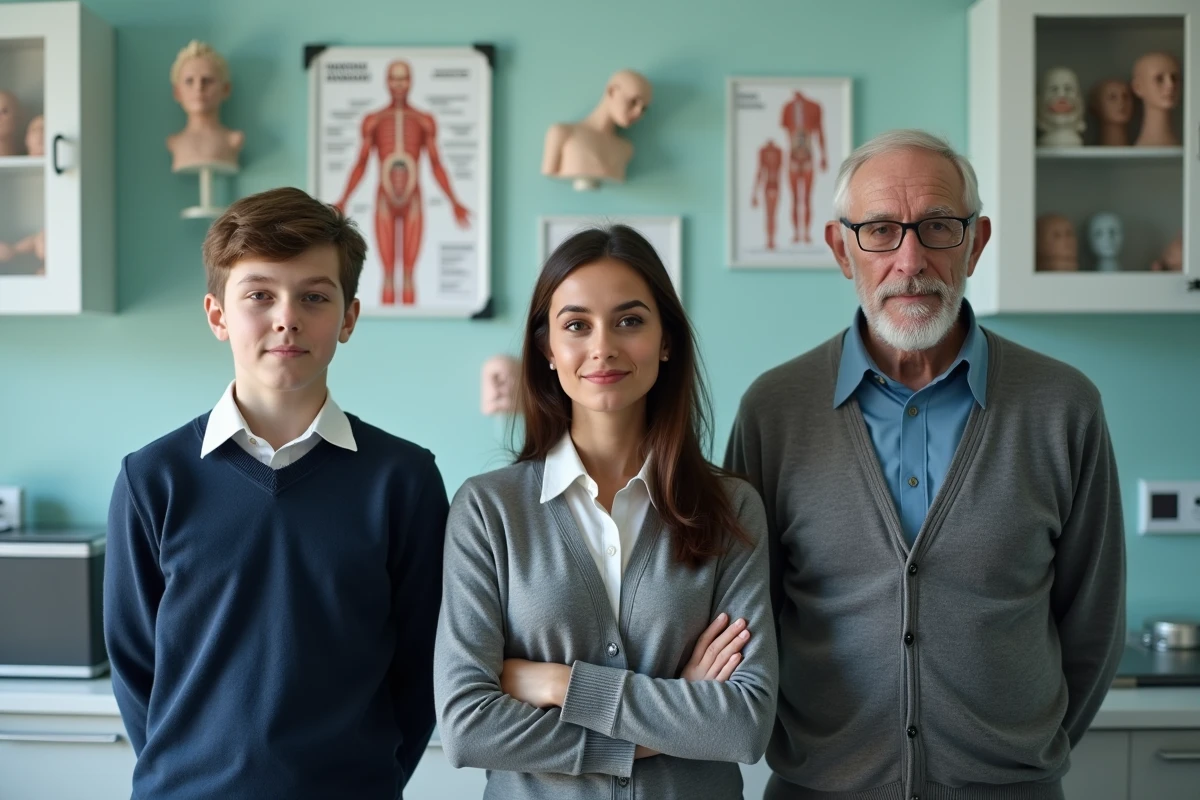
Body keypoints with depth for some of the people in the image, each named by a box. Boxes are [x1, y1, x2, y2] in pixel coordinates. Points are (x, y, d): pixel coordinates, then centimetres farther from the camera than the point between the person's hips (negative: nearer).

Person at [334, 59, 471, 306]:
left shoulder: (425, 121, 6)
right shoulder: (372, 121, 6)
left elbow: (436, 166, 8)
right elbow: (361, 165, 8)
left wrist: (454, 203, 1)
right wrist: (343, 201, -1)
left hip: (413, 205, 0)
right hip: (384, 204, 0)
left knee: (409, 275, 1)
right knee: (388, 275, -1)